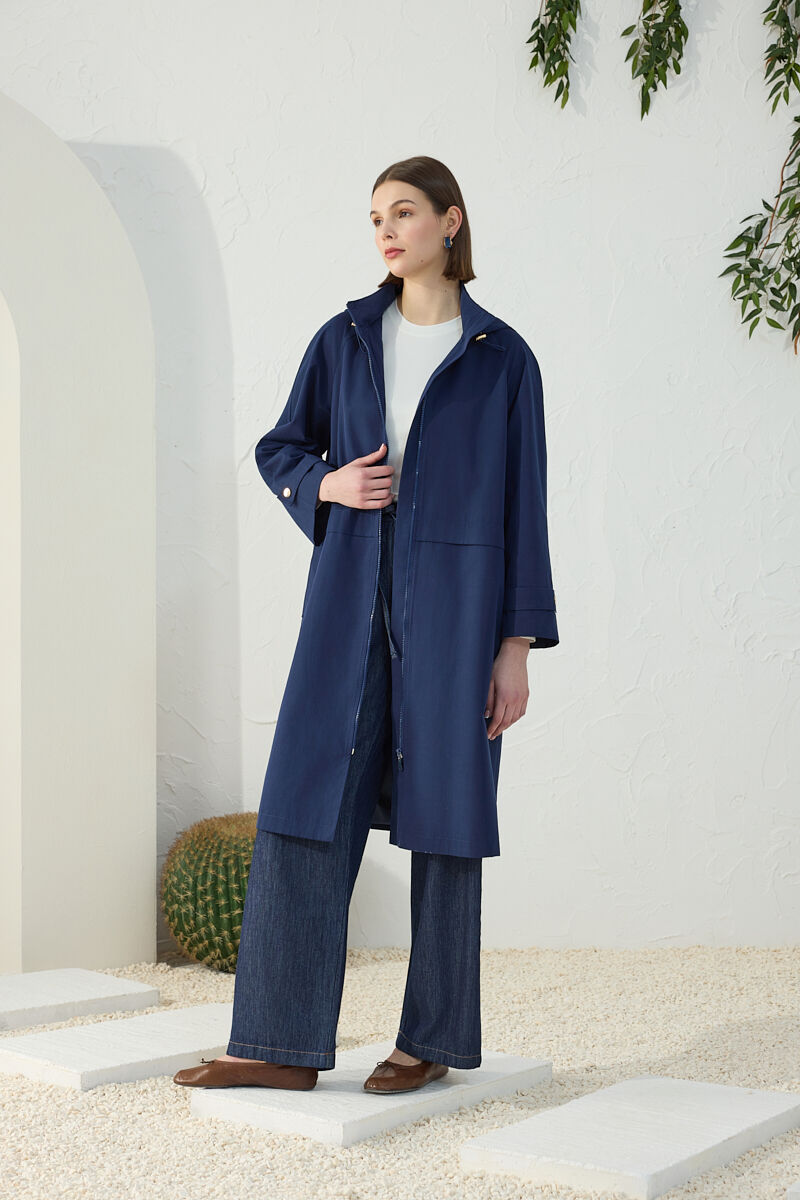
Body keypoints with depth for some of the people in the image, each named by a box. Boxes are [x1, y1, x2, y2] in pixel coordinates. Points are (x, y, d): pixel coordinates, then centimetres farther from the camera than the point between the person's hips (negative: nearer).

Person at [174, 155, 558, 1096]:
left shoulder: (503, 359, 2)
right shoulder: (345, 339, 11)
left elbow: (522, 508, 1)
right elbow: (278, 450, 19)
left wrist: (517, 647, -5)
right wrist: (329, 485, -4)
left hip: (455, 600, -3)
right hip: (351, 596, 3)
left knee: (442, 815, 2)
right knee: (307, 805, -3)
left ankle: (435, 1038, 15)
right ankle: (284, 1045, 2)